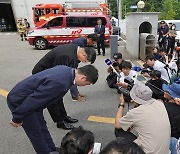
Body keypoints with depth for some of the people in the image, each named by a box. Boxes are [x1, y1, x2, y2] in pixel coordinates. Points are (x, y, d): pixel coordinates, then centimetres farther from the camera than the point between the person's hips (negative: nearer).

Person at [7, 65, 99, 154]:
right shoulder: (60, 82, -36)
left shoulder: (67, 70, -8)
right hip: (19, 100, -8)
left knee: (42, 127, 18)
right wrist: (17, 118, -16)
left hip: (28, 98, 9)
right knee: (36, 133, 5)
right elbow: (32, 100, -29)